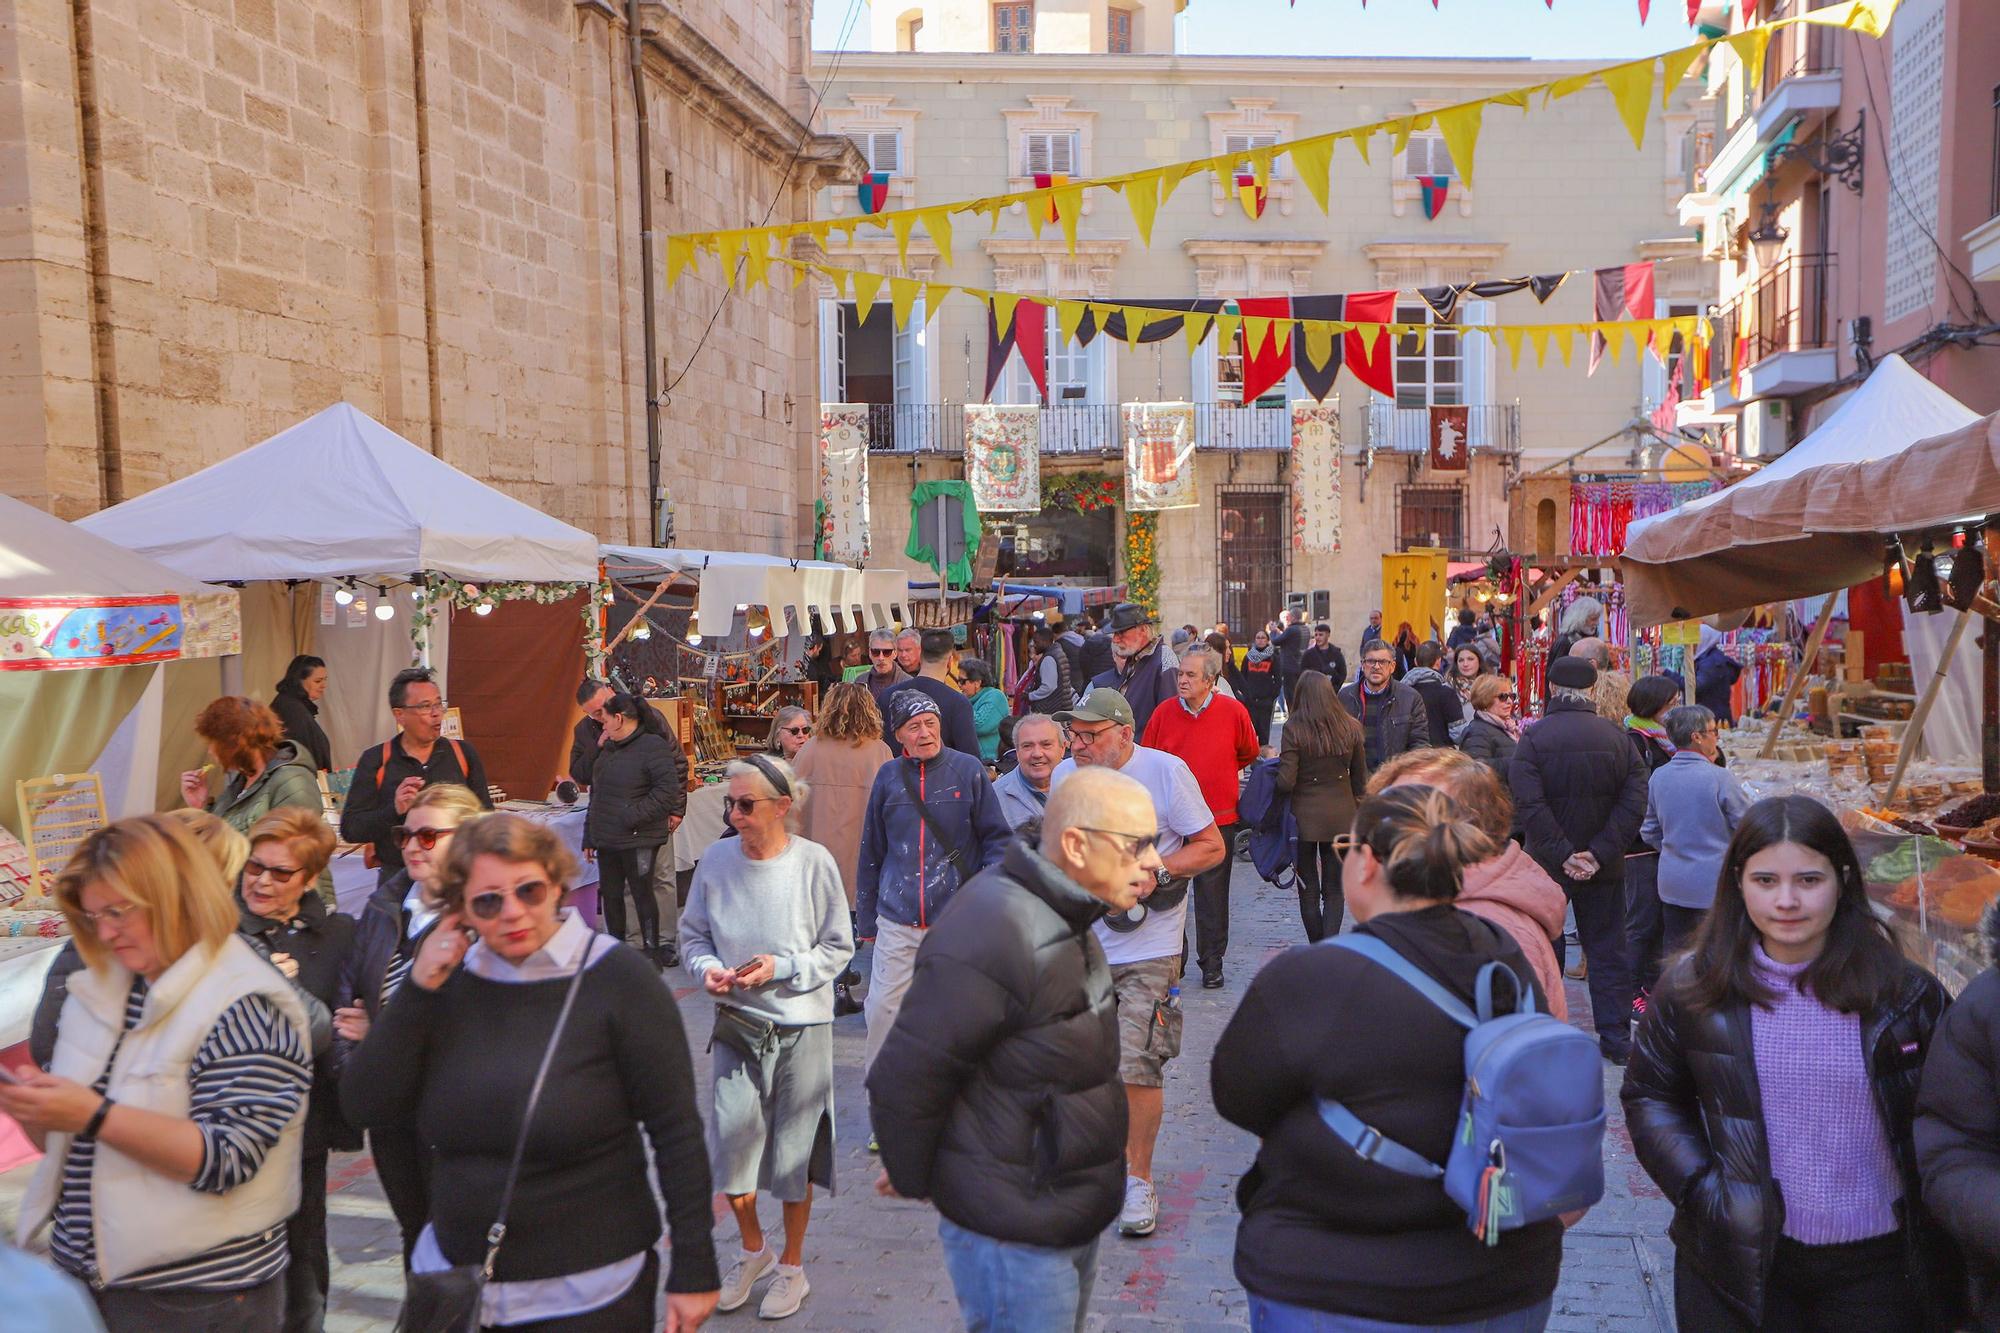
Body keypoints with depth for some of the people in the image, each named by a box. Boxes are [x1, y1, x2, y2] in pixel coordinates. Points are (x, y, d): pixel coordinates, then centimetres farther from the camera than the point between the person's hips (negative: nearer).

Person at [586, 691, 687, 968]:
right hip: (607, 839, 8)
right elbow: (597, 793, 20)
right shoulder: (609, 748, 15)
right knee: (610, 894, 10)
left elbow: (667, 790, -18)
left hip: (639, 839, -7)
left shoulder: (653, 745, -11)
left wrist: (634, 816, -20)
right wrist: (589, 836, 17)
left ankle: (653, 953, 7)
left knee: (642, 893, -2)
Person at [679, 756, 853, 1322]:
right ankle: (753, 1249, 35)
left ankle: (792, 1265, 33)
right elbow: (692, 934, 6)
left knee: (794, 1148, 10)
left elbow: (837, 949, -6)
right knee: (729, 1144, 6)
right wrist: (707, 968, -13)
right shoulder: (716, 859, -7)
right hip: (736, 1026, 2)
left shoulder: (814, 862, -14)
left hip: (801, 1027, -2)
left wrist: (781, 969, -19)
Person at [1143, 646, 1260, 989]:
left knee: (1212, 895, 7)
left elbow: (1249, 753, 13)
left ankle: (1212, 964, 20)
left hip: (1218, 818, -1)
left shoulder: (1233, 712, -5)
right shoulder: (1164, 713, -1)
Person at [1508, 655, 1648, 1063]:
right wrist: (1600, 852, -12)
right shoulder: (1617, 737, -2)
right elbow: (1634, 801, -8)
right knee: (1607, 949, 12)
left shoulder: (1534, 736, -12)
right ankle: (1616, 1037, 14)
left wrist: (1562, 853, -15)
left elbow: (1529, 803, -20)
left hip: (1548, 862, -2)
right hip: (1604, 866, 2)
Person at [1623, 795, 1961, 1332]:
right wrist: (1699, 1188, -8)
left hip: (1878, 1264, 0)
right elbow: (1649, 1095, 4)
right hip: (1738, 1256, 0)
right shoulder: (1694, 987, -6)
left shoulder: (1904, 991, -6)